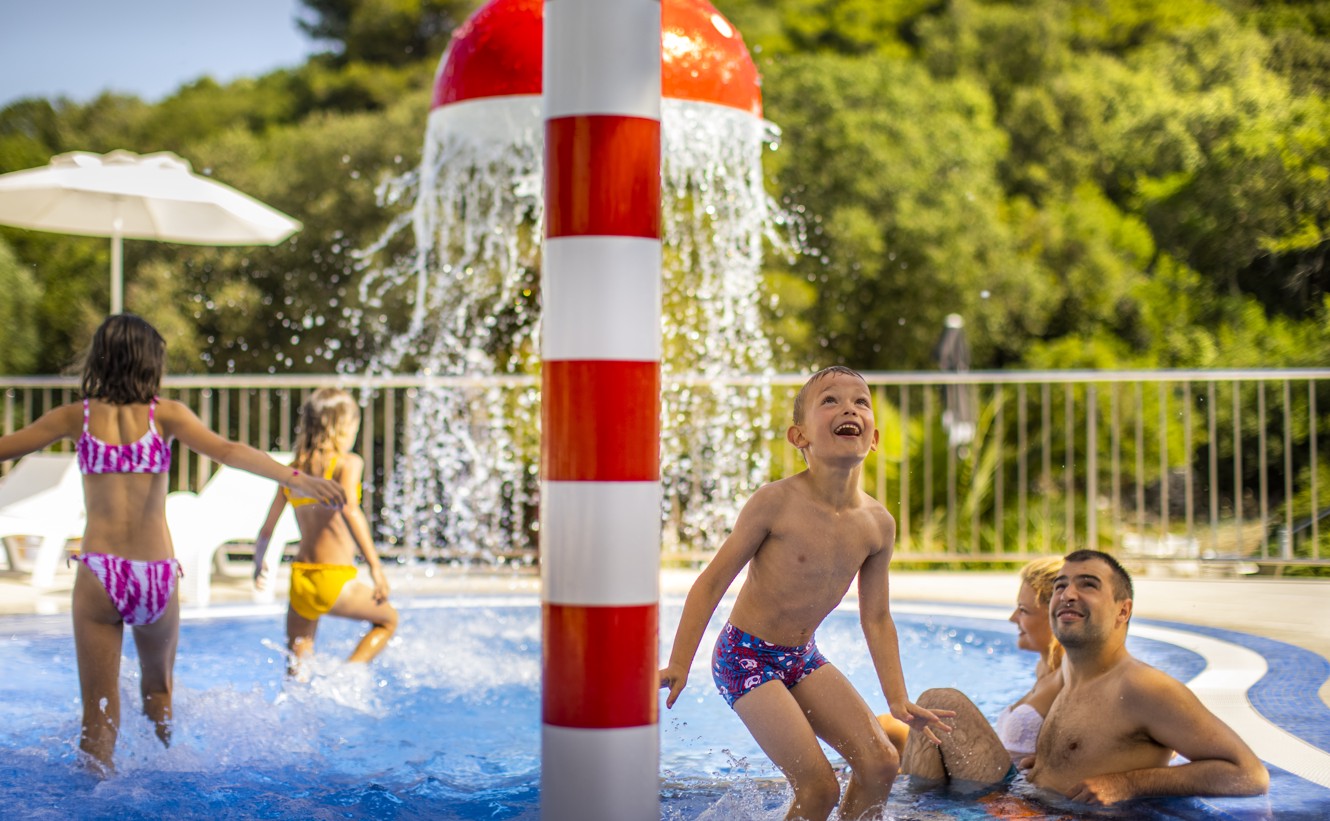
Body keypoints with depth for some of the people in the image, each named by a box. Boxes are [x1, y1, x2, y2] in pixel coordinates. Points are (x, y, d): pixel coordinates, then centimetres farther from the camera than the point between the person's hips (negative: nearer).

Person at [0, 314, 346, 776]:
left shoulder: (75, 417, 5)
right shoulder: (164, 414, 1)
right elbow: (227, 451, -14)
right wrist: (296, 478, -24)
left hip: (98, 576, 0)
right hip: (158, 577, 1)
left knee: (99, 713, 5)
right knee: (158, 690, 25)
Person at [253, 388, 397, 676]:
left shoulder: (293, 470, 10)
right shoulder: (347, 462, -5)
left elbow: (266, 530, 12)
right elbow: (350, 510, -22)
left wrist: (259, 565, 31)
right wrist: (375, 566, -27)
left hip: (299, 580, 5)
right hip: (335, 580, -4)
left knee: (297, 665, 15)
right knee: (388, 619, 21)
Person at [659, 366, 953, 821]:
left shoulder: (877, 524, -5)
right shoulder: (777, 502, -21)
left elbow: (876, 620, 5)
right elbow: (712, 582, -13)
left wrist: (898, 700, 2)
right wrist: (679, 664, -15)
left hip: (803, 656, 6)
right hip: (746, 656, -6)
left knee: (881, 763, -1)